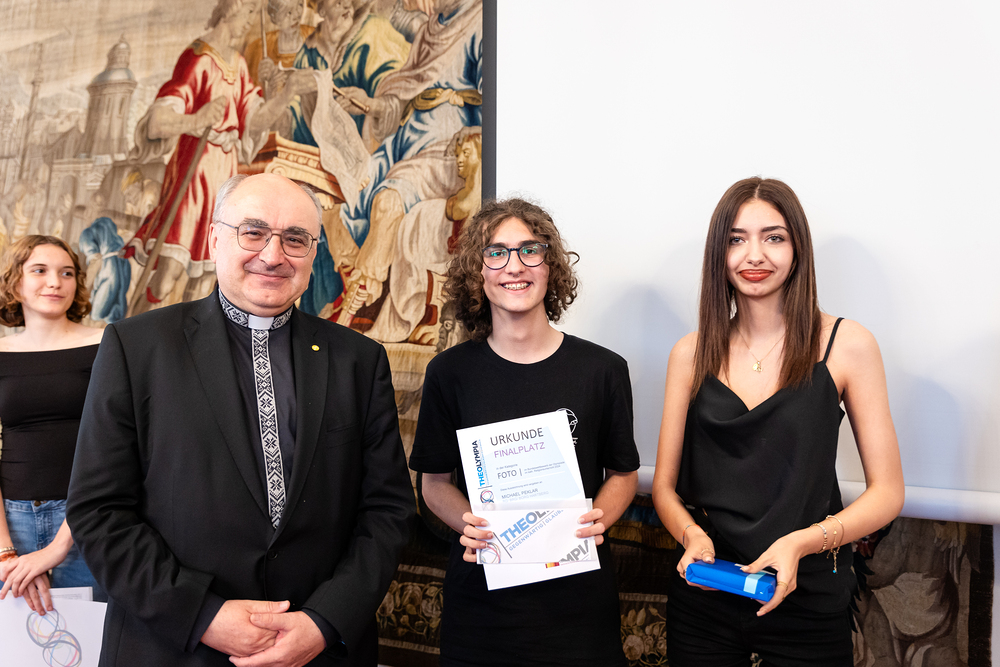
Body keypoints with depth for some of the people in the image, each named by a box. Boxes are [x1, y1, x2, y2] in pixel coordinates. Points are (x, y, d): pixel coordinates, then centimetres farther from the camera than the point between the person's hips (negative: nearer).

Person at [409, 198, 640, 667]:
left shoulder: (602, 369, -5)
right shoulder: (450, 372, -4)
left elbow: (623, 473, 6)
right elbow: (435, 481, 5)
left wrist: (599, 518, -12)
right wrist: (466, 522, -14)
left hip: (577, 595, 0)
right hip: (481, 591, 0)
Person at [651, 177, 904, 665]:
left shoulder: (846, 344, -6)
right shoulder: (691, 354, 0)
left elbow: (886, 492, -4)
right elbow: (664, 485, 4)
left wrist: (799, 543, -18)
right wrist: (692, 535, -15)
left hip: (807, 602, -1)